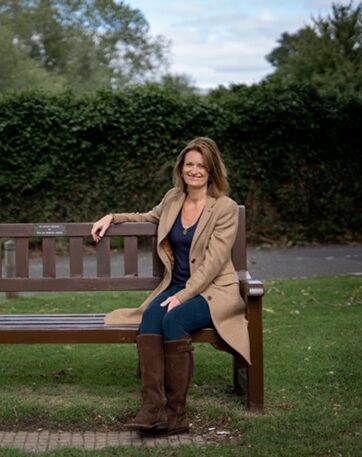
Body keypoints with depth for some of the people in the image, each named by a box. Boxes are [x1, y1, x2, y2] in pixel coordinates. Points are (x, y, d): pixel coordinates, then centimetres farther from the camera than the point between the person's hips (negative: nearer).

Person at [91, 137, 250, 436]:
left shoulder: (226, 208, -5)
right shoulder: (173, 199, 12)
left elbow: (213, 261, -12)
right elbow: (149, 218, 35)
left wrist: (183, 297, -20)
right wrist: (112, 217, 22)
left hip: (213, 291, -5)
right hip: (176, 286, 5)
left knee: (174, 319, -34)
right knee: (150, 316, -29)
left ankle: (176, 414, -26)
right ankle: (153, 408, -37)